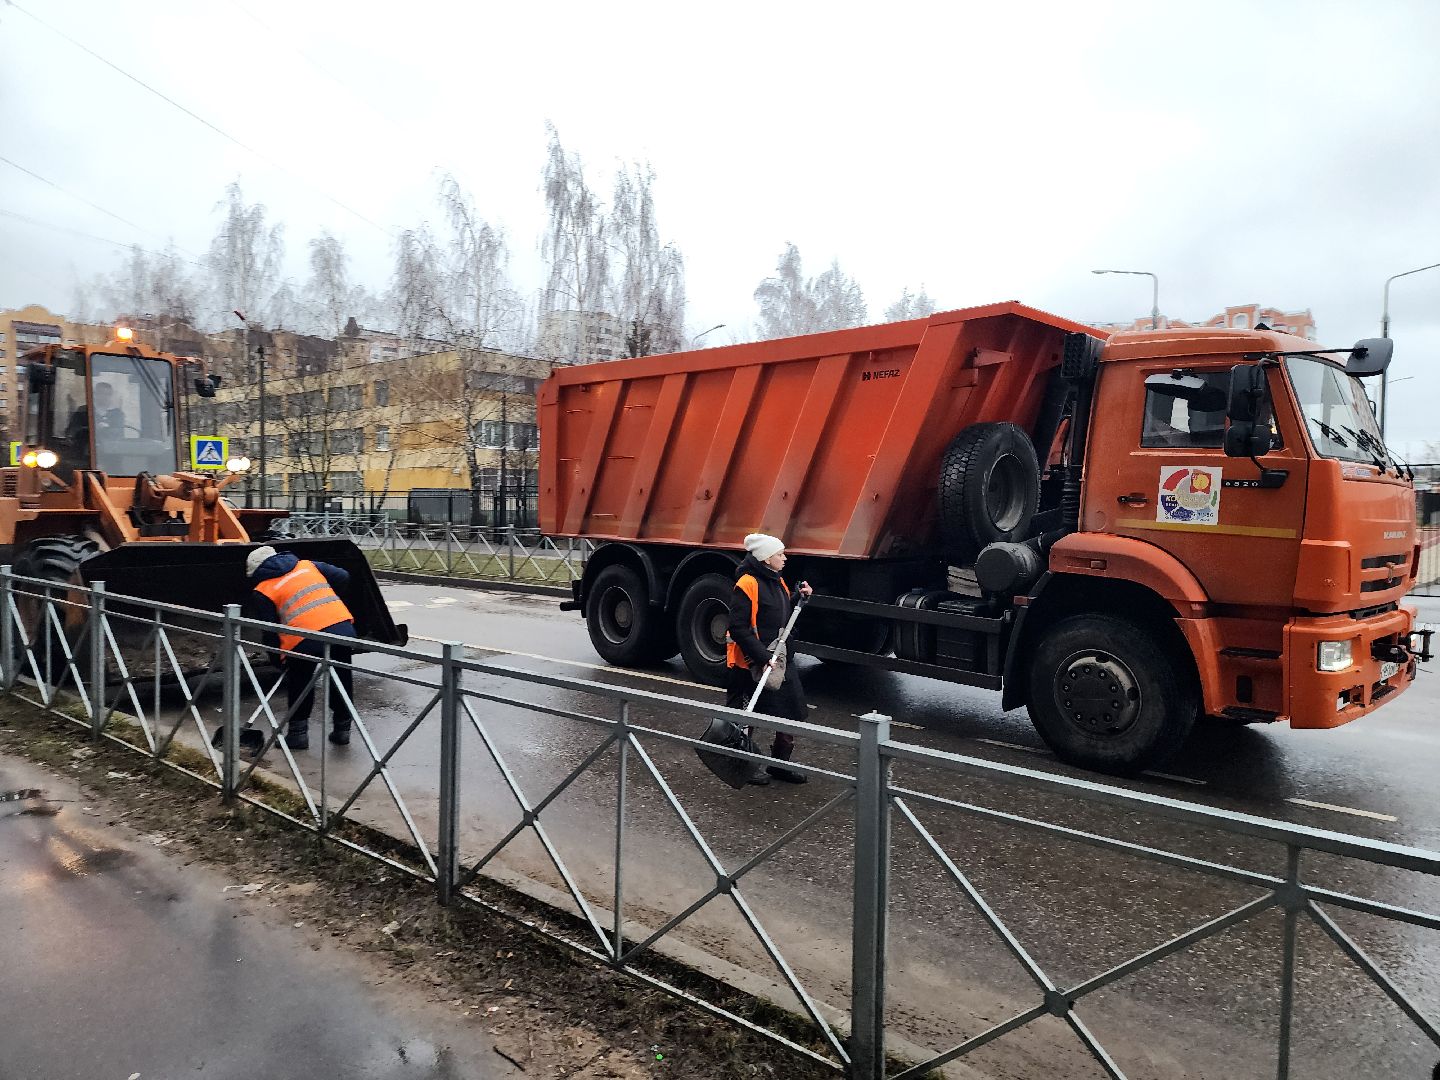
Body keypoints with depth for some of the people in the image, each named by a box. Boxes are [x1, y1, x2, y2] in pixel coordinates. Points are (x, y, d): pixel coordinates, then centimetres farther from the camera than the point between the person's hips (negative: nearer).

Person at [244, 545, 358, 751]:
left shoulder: (262, 592, 9)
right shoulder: (308, 565, 21)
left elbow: (270, 631, 9)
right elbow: (342, 577, 20)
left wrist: (278, 656, 22)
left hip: (306, 638, -4)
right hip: (343, 626, 4)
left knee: (299, 684, 19)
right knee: (342, 680, 19)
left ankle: (298, 733, 22)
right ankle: (342, 730, 28)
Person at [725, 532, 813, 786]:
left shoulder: (777, 582, 11)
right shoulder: (747, 584, -16)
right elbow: (738, 629, -20)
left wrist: (802, 598, 5)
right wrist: (763, 657, -25)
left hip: (780, 661, 8)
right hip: (751, 664, -8)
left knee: (794, 714, 9)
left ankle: (780, 764, 25)